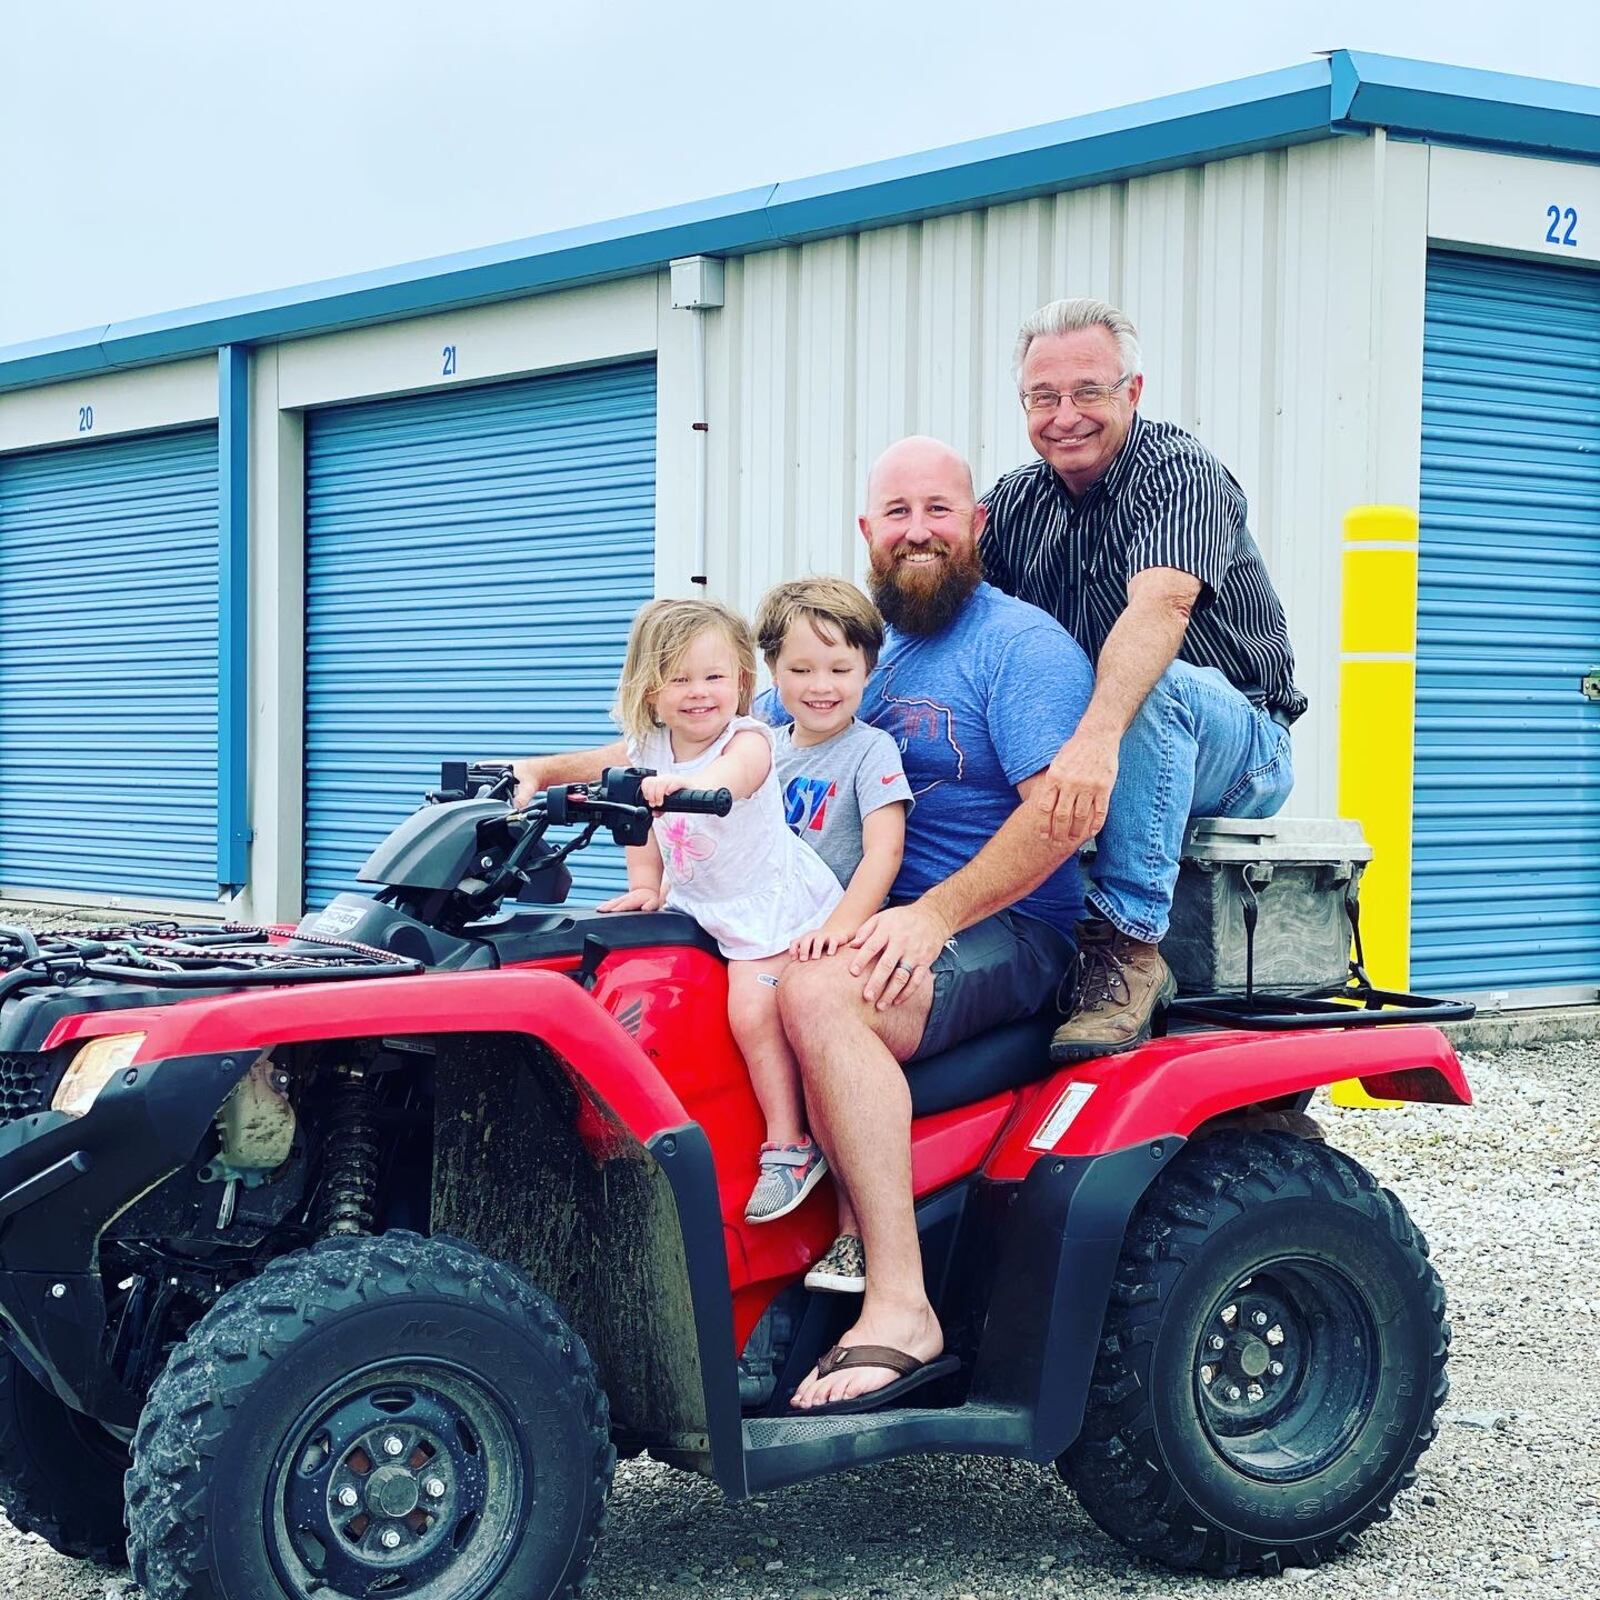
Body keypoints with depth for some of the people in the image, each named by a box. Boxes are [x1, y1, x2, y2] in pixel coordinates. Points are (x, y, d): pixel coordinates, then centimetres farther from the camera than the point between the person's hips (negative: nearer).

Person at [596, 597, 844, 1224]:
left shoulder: (747, 738, -19)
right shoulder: (647, 750, 0)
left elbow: (733, 776, -44)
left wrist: (686, 783, -63)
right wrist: (645, 887, 4)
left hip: (769, 902, -8)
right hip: (696, 903, 8)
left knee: (752, 1010, -18)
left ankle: (788, 1146, -8)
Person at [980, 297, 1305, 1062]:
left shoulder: (1179, 469, -13)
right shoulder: (1017, 501, 8)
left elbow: (1159, 606, -32)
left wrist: (1096, 739, -50)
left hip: (1237, 745, -5)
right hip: (1073, 743, 5)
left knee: (1153, 685, -37)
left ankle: (1129, 942, -35)